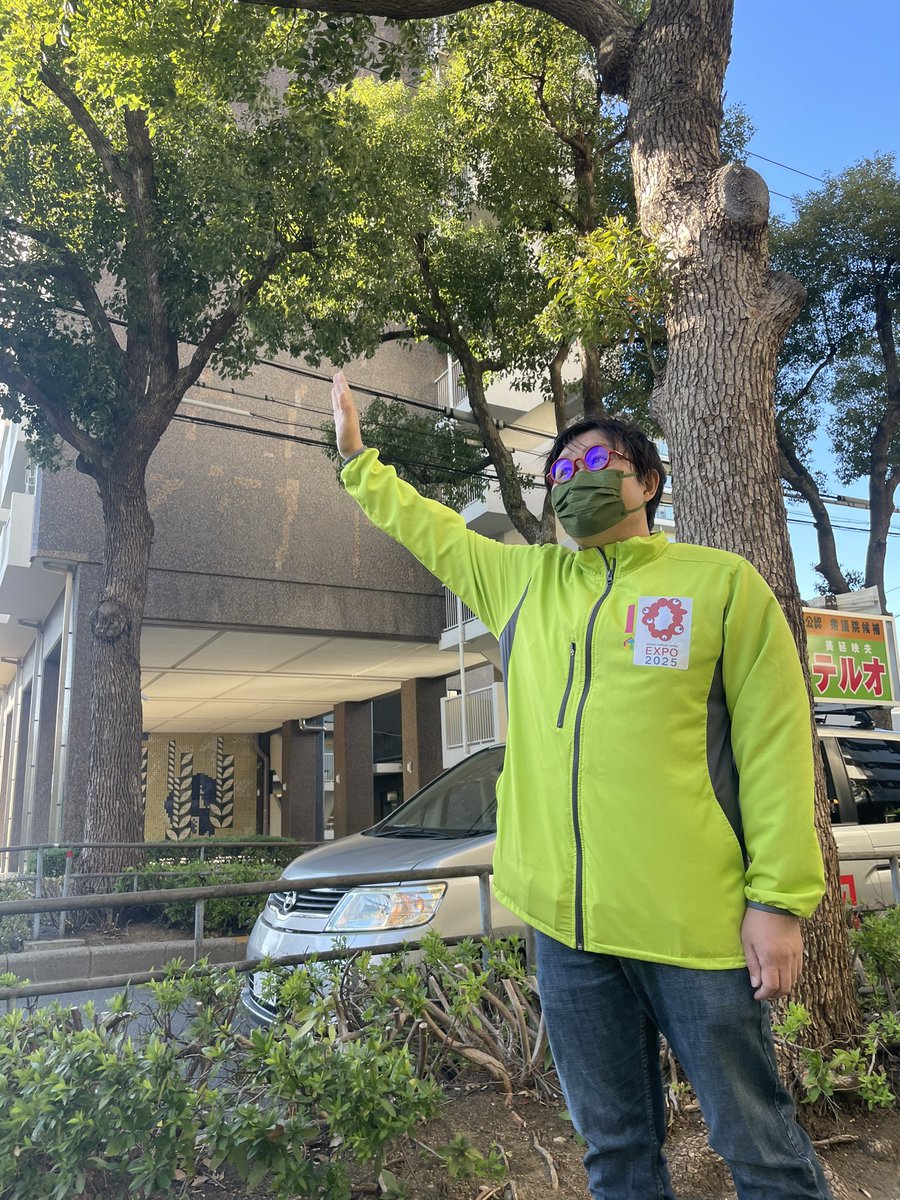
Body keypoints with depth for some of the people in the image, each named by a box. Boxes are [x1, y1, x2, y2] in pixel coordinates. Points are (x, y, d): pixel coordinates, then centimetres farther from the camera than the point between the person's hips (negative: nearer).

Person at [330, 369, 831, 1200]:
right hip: (563, 918, 4)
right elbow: (429, 529, 25)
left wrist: (780, 898, -9)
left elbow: (776, 745, -5)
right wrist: (356, 456, 27)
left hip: (695, 919, -4)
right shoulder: (523, 580, 11)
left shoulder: (722, 583, -2)